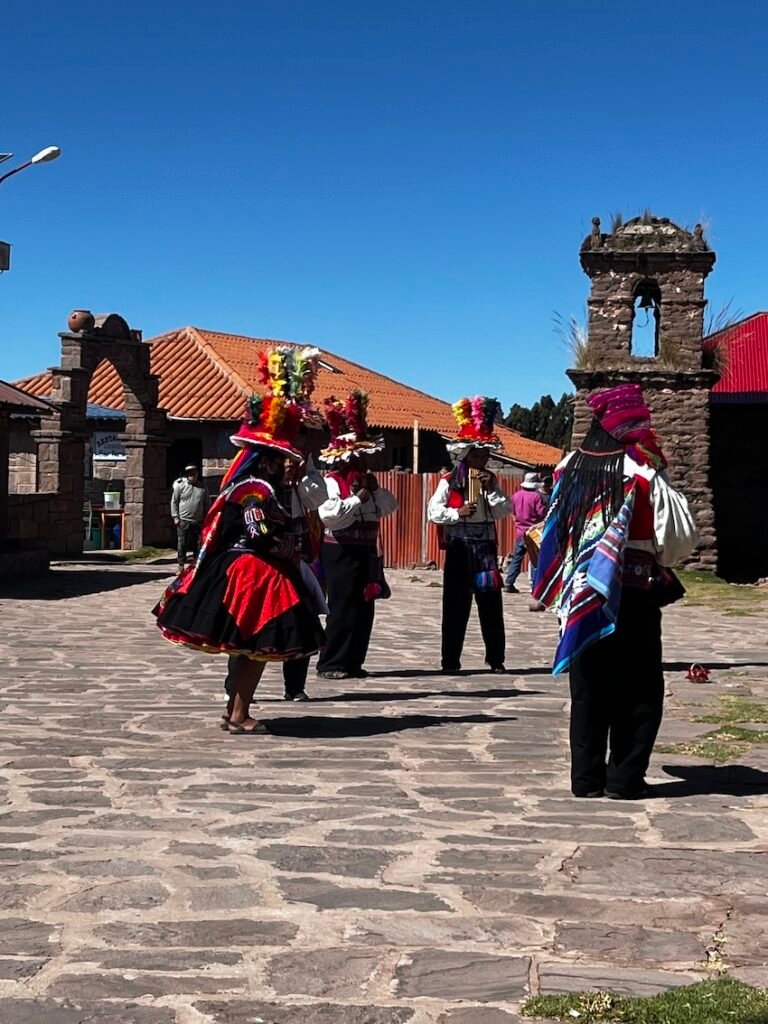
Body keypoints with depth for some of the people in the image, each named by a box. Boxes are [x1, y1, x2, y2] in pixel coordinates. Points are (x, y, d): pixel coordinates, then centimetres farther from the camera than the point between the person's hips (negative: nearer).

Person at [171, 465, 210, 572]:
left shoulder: (203, 487, 9)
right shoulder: (180, 485, 1)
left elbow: (207, 504, 12)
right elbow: (174, 502, 2)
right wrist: (175, 517, -4)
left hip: (199, 522, 2)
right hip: (183, 520, -2)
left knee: (198, 544, 5)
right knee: (182, 543, -2)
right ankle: (181, 565, 5)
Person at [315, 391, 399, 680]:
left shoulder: (366, 481, 15)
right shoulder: (331, 482, -10)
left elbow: (390, 507, 12)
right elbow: (329, 515, -23)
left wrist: (376, 489, -3)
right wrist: (358, 499, -19)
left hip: (365, 552, 8)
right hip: (340, 553, -8)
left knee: (364, 609, 8)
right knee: (343, 608, -8)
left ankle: (353, 662, 15)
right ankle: (331, 663, -1)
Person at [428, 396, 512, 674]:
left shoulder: (490, 480, 11)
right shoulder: (449, 482, -2)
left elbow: (505, 511, 4)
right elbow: (433, 511, -8)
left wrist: (491, 489, -8)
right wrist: (458, 513, -21)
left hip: (485, 549, 4)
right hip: (459, 550, -4)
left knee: (491, 605, 6)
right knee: (456, 607, 0)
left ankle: (496, 658, 14)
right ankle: (450, 660, 6)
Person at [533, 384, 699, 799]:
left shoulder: (570, 468, 2)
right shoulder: (642, 472, -12)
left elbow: (556, 533, 9)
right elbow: (679, 537, -10)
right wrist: (659, 560, 7)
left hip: (580, 594, 5)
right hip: (633, 596, -5)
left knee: (588, 690, 10)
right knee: (637, 689, 6)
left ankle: (586, 777, 13)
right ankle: (625, 778, 6)